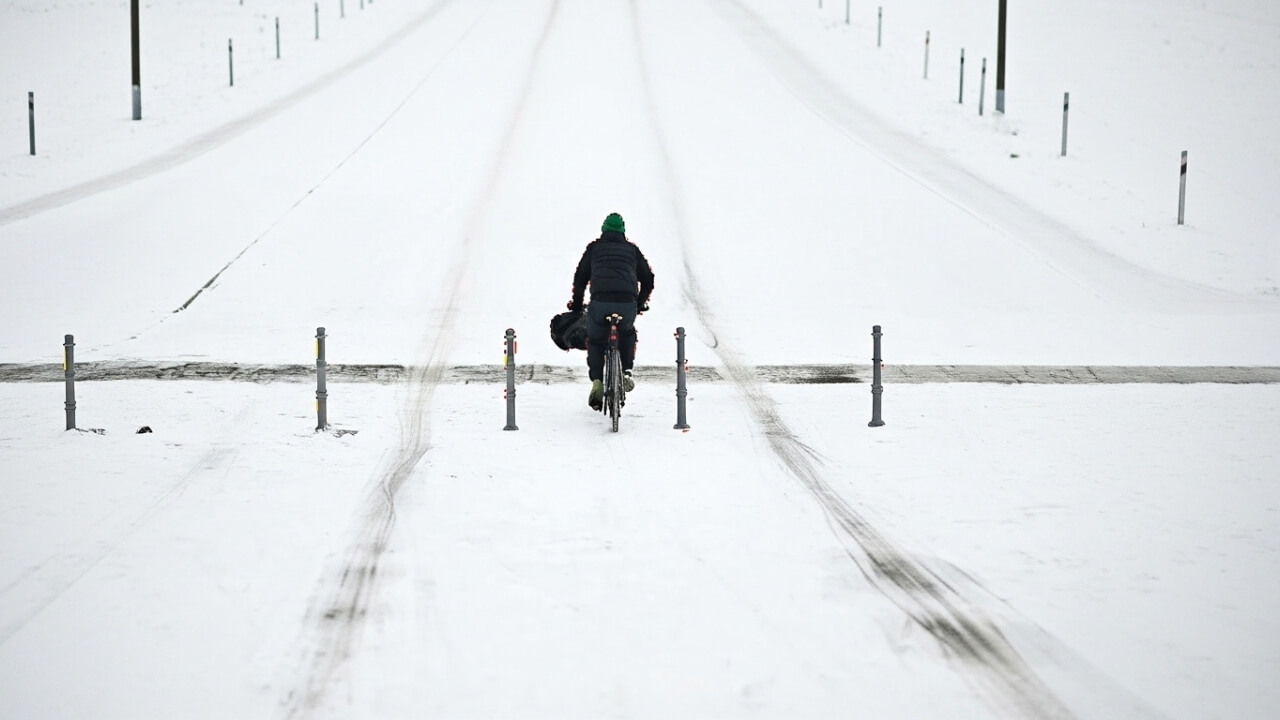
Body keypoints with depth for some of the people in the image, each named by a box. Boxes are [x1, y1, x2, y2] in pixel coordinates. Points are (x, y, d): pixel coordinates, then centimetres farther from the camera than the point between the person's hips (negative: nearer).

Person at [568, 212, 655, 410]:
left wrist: (577, 304, 30)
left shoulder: (594, 247, 21)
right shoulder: (632, 249, 24)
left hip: (599, 302, -1)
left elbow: (580, 277, 18)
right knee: (627, 333, 31)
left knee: (595, 340, 18)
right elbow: (648, 279, 26)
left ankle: (597, 381, 2)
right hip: (627, 303, 1)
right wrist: (640, 303, 40)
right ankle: (625, 372, 17)